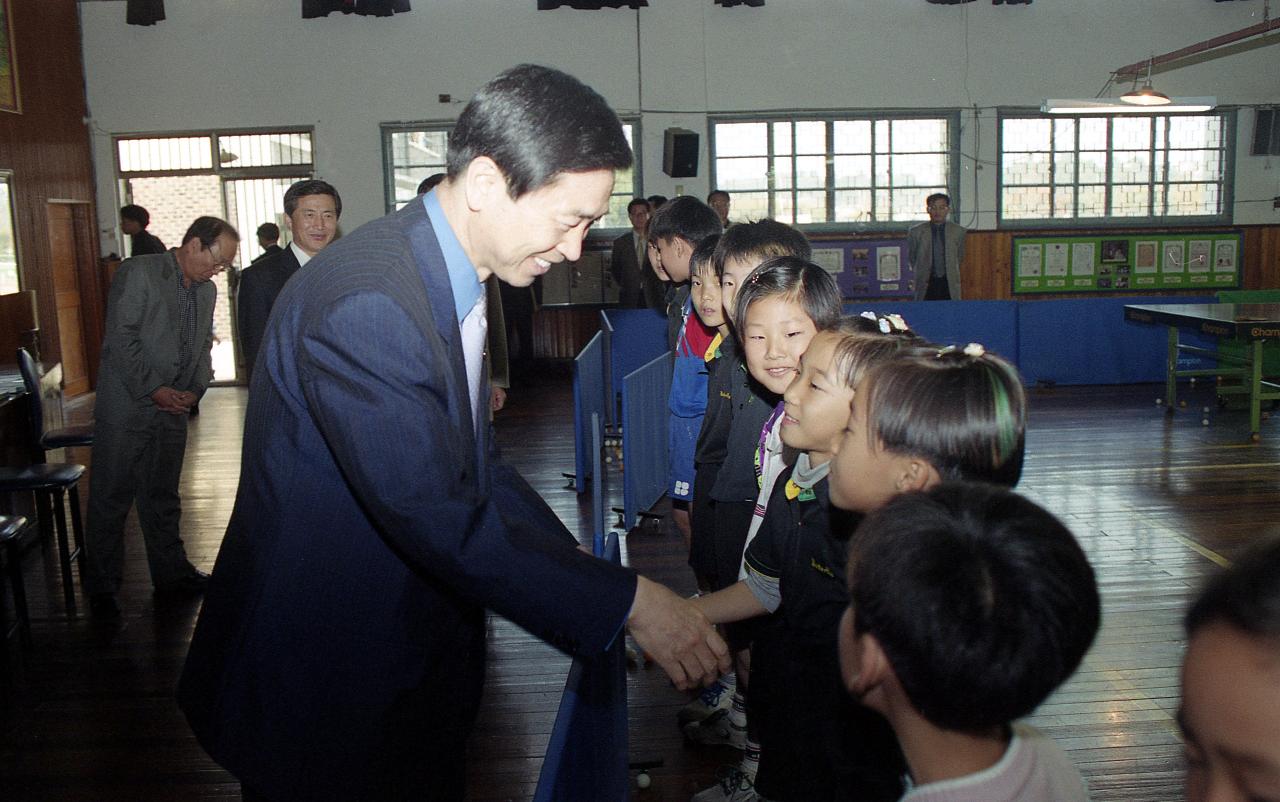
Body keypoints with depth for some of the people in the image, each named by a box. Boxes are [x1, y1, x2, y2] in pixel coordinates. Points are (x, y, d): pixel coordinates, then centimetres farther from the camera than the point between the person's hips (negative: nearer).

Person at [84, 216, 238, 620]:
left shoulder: (206, 290, 11)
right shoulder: (137, 272, -11)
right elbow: (121, 338, -16)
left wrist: (195, 390, 0)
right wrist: (154, 389, -17)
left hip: (173, 407, 7)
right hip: (126, 406, -6)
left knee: (163, 496, 16)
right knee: (111, 497, 2)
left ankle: (171, 573, 27)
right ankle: (102, 588, 13)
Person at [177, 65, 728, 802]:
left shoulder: (454, 284, 3)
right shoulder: (363, 301, -29)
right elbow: (436, 517, -31)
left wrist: (578, 564, 0)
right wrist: (623, 600, -25)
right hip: (319, 693, -8)